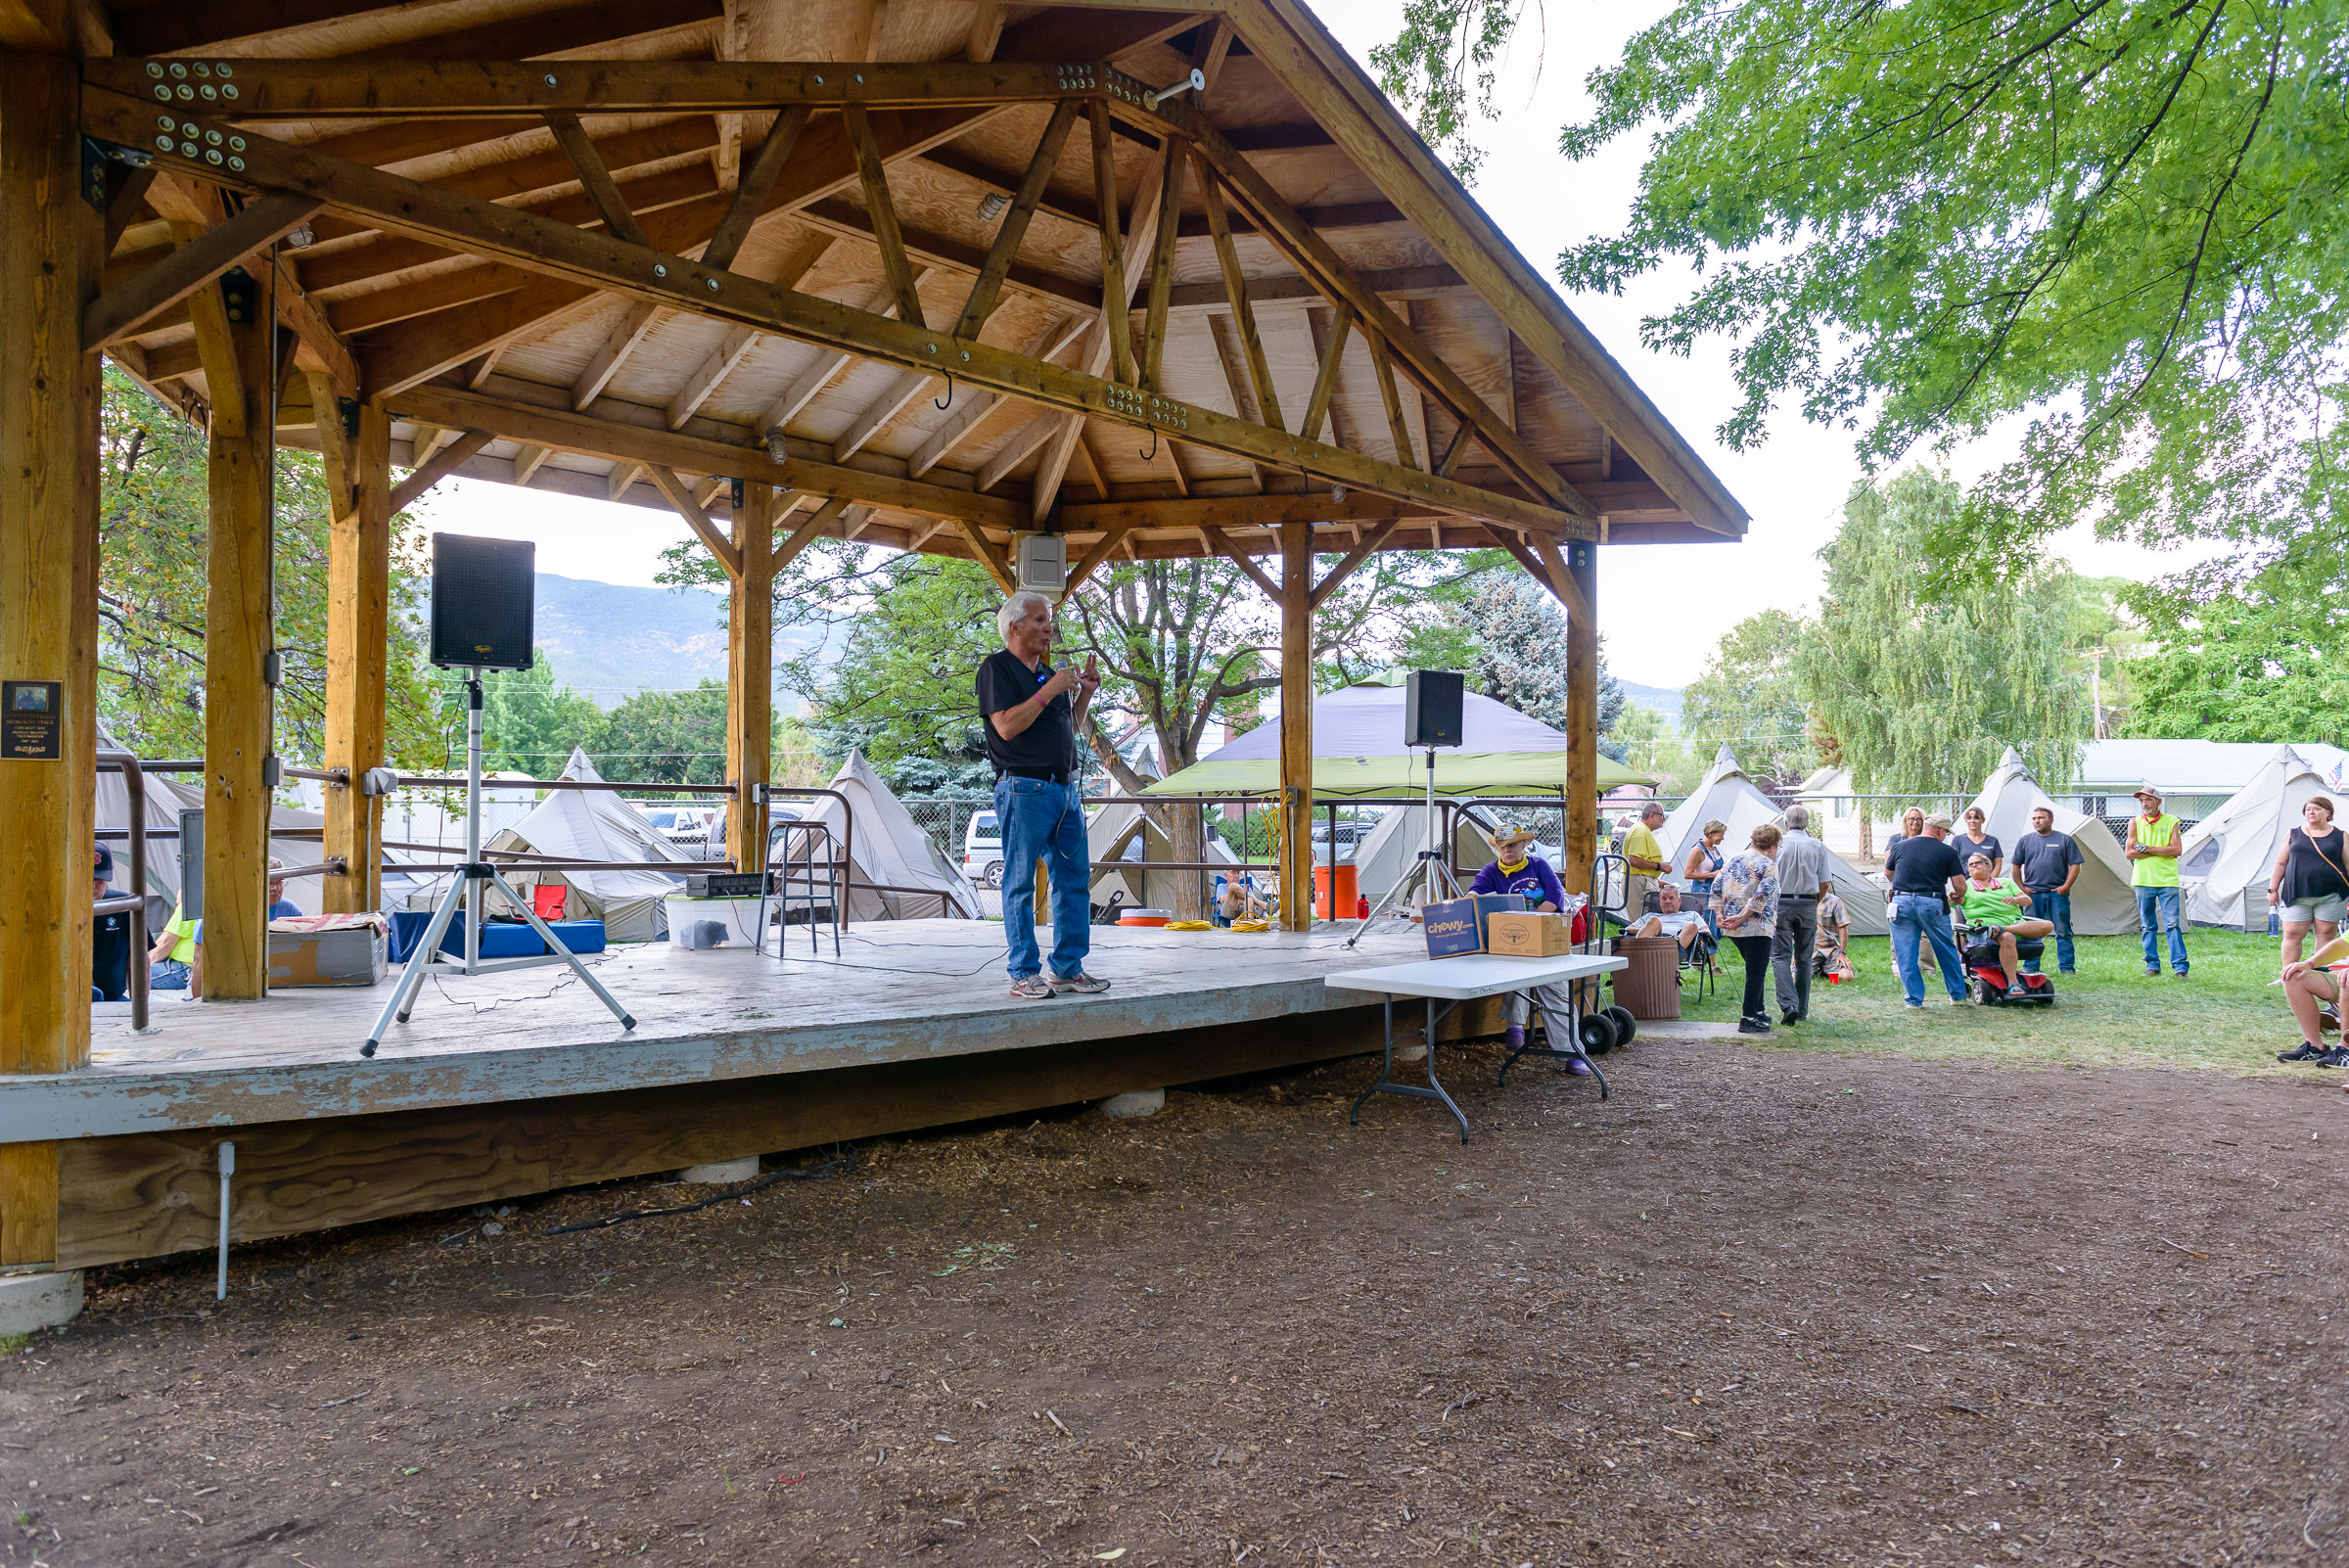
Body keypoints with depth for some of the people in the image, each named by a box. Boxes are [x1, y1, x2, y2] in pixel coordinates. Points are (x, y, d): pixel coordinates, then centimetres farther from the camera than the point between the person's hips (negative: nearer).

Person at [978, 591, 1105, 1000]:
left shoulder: (1048, 672, 20)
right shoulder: (996, 668, -3)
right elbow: (1006, 725, -16)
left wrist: (1086, 691, 11)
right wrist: (1050, 690, -14)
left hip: (1065, 788, 8)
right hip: (1024, 789, -8)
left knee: (1075, 878, 8)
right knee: (1020, 884, -2)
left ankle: (1069, 967, 16)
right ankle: (1024, 974, 3)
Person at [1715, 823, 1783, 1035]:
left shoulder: (1734, 860, 13)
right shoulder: (1769, 865, -8)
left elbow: (1716, 886, 10)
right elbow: (1763, 894, -20)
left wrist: (1719, 913, 7)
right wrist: (1742, 917, -19)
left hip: (1733, 929, 7)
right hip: (1757, 928, -7)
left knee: (1755, 969, 21)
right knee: (1756, 972, 0)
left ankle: (1757, 1011, 29)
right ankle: (1748, 1019, -1)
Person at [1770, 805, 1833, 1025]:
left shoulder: (1777, 844, -4)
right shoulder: (1818, 847, 2)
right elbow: (1825, 884, 3)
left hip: (1781, 904, -2)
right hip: (1808, 904, 2)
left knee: (1780, 957, -2)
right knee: (1803, 959, 11)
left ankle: (1788, 1005, -19)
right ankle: (1802, 1010, 16)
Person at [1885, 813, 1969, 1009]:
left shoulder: (1899, 846, 7)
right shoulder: (1948, 852, 0)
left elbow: (1888, 873, 20)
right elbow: (1959, 884, -1)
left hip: (1902, 902, 1)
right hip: (1932, 904, -1)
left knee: (1905, 954, 6)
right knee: (1947, 951, 16)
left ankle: (1914, 998, 7)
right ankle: (1958, 994, 26)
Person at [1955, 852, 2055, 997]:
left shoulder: (2006, 882, 25)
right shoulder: (1966, 886, 16)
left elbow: (2028, 900, 15)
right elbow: (1956, 900, -3)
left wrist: (2015, 899, -8)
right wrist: (1955, 898, -28)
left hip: (2016, 923, 4)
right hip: (1987, 924, -4)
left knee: (2048, 926, -21)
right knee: (2007, 938, -38)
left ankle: (2000, 929, -32)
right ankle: (2013, 983, -37)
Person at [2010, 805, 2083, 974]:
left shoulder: (2065, 840, 6)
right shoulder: (2025, 841, 10)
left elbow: (2075, 865, 4)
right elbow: (2016, 866, 14)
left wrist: (2066, 886, -5)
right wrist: (2022, 888, 4)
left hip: (2058, 893, -1)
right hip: (2032, 894, 1)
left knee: (2063, 932, 0)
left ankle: (2066, 968, 7)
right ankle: (2030, 968, 9)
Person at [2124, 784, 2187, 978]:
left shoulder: (2171, 821, 4)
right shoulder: (2135, 822, 7)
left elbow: (2177, 849, -7)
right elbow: (2129, 852, -1)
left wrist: (2148, 849, -11)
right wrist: (2161, 852, -7)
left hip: (2167, 880, -2)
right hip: (2143, 880, 2)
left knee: (2173, 924, -7)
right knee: (2147, 926, 6)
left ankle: (2179, 967, -4)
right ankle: (2152, 966, 13)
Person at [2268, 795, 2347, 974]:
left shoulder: (2340, 837, 7)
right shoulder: (2293, 835, 11)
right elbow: (2280, 864, 12)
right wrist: (2273, 889, 6)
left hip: (2330, 895, -1)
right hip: (2297, 896, 1)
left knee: (2326, 934, 2)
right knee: (2292, 934, -3)